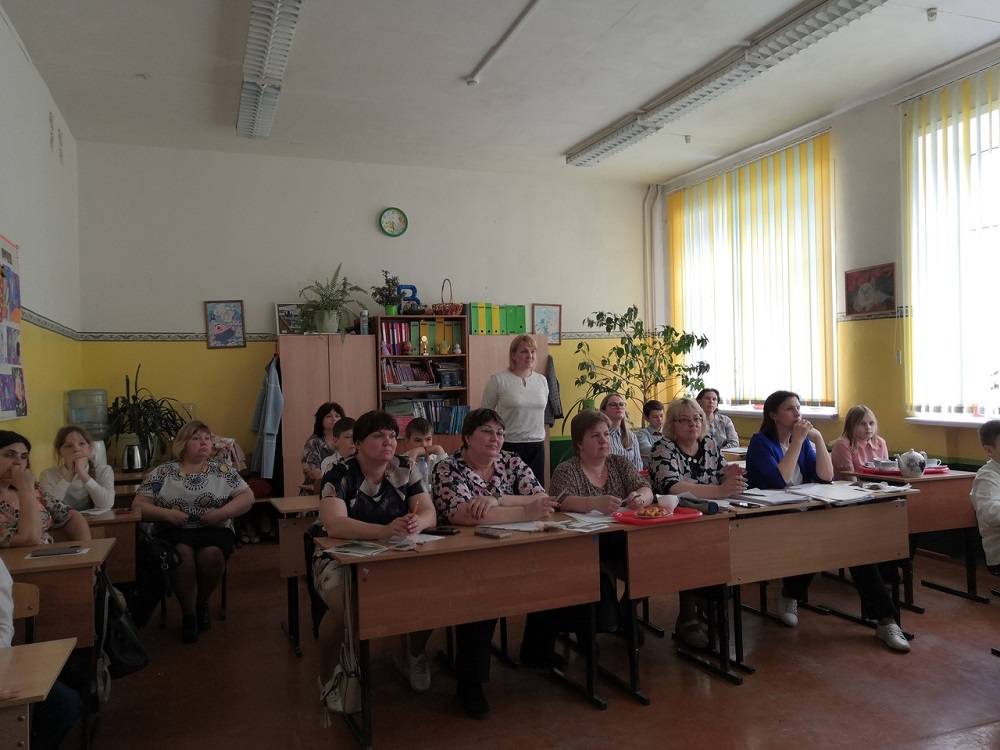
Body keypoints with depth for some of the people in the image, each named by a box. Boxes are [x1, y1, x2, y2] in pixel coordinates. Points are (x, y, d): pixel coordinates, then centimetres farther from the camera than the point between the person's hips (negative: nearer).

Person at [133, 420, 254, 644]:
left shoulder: (223, 471, 9)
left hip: (214, 530, 1)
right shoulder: (162, 473, 8)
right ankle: (188, 613, -14)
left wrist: (221, 513, -10)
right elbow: (138, 506, 5)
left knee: (211, 554, -33)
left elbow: (247, 497, 5)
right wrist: (166, 514, -13)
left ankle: (202, 602, 0)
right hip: (173, 531, 0)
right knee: (182, 552, -35)